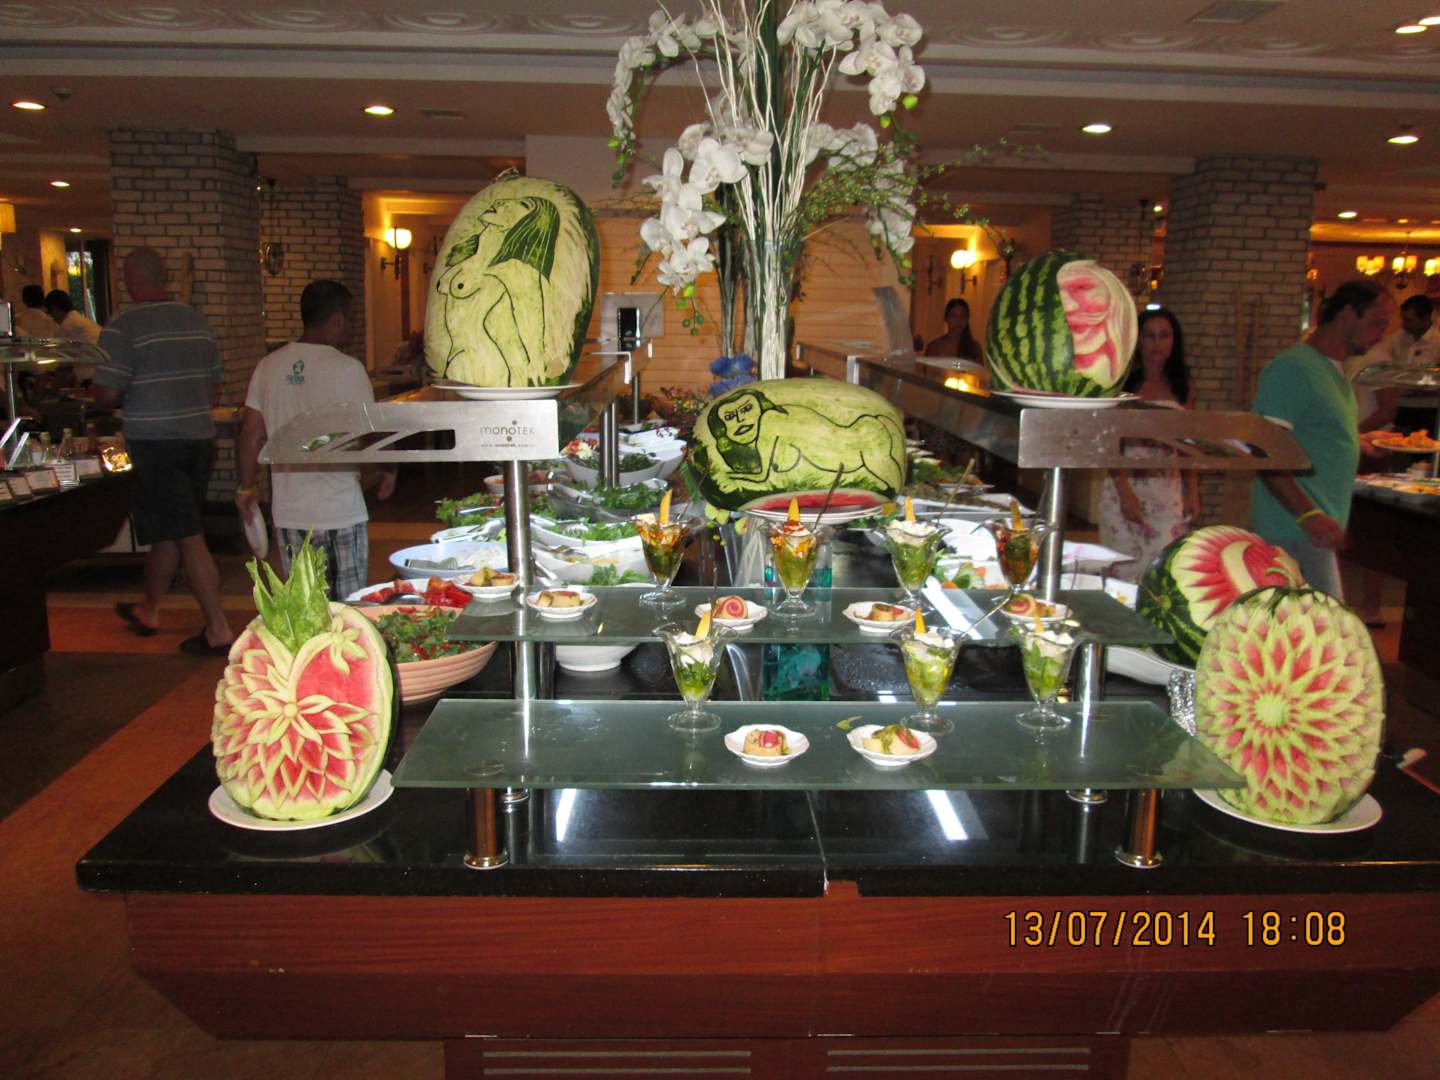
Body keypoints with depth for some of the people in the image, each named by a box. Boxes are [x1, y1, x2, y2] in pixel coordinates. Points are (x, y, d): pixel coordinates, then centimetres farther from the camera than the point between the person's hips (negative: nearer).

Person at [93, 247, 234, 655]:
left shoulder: (123, 327, -11)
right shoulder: (197, 321, 8)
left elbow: (107, 395, -14)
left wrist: (127, 400, 7)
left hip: (155, 444, -6)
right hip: (200, 438, 6)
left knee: (188, 537, -5)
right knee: (167, 531, 18)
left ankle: (218, 629, -4)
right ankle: (148, 611, 34)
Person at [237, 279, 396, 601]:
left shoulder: (268, 366, 5)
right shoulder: (347, 369, -11)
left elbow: (251, 434, 8)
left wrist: (247, 487, 19)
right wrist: (388, 471, 8)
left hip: (288, 512, 5)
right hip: (340, 512, -5)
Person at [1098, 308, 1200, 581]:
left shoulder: (1182, 390, 13)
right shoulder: (1122, 385, 1)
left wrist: (1193, 493, 6)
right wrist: (1125, 493, -13)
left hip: (1169, 492, 3)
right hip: (1126, 485, -3)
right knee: (1124, 572, -3)